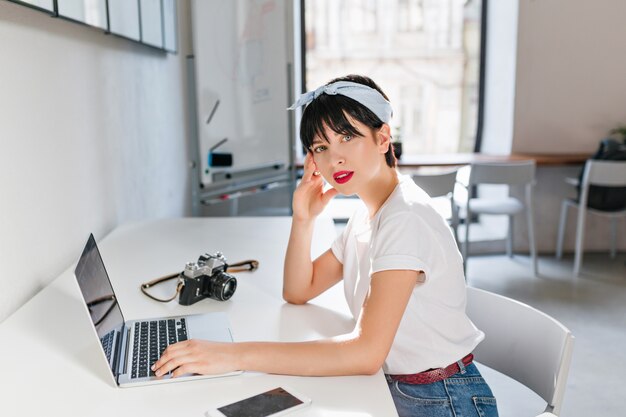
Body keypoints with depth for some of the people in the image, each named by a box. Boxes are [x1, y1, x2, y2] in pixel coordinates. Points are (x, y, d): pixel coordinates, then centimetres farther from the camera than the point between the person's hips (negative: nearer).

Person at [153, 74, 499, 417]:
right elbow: (297, 292, 9)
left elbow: (366, 352, -31)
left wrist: (236, 355, -33)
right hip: (391, 386, 7)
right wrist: (303, 219, -7)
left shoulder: (406, 218, -23)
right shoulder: (366, 217, 5)